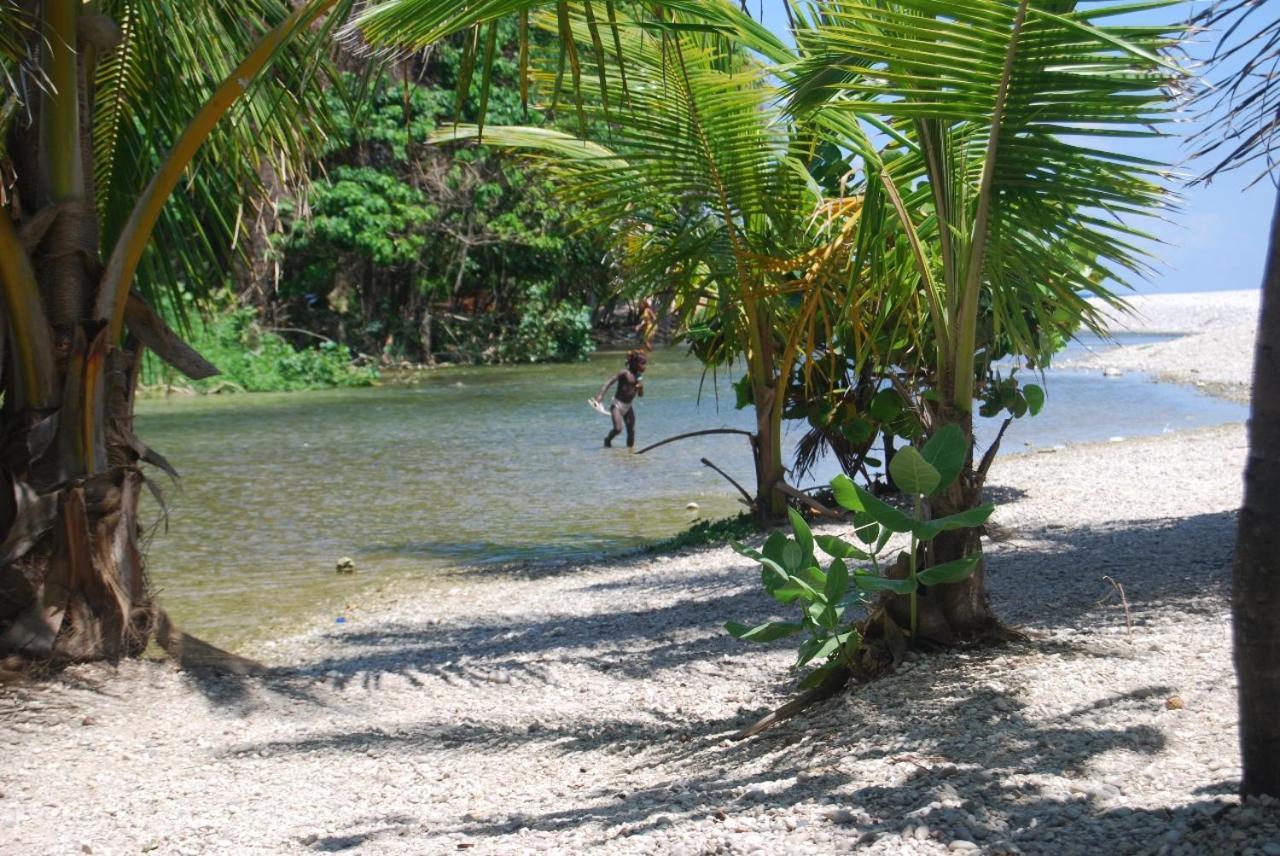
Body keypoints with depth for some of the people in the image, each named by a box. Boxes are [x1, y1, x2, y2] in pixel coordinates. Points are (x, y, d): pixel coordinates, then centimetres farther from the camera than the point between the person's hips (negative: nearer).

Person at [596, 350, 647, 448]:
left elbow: (641, 394, 10)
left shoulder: (639, 376, 3)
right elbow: (609, 382, -23)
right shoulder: (625, 373, -17)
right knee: (618, 429, -15)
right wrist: (601, 395, -34)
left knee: (632, 430, 2)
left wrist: (641, 387, -14)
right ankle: (607, 440, 15)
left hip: (628, 406, 6)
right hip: (618, 404, -6)